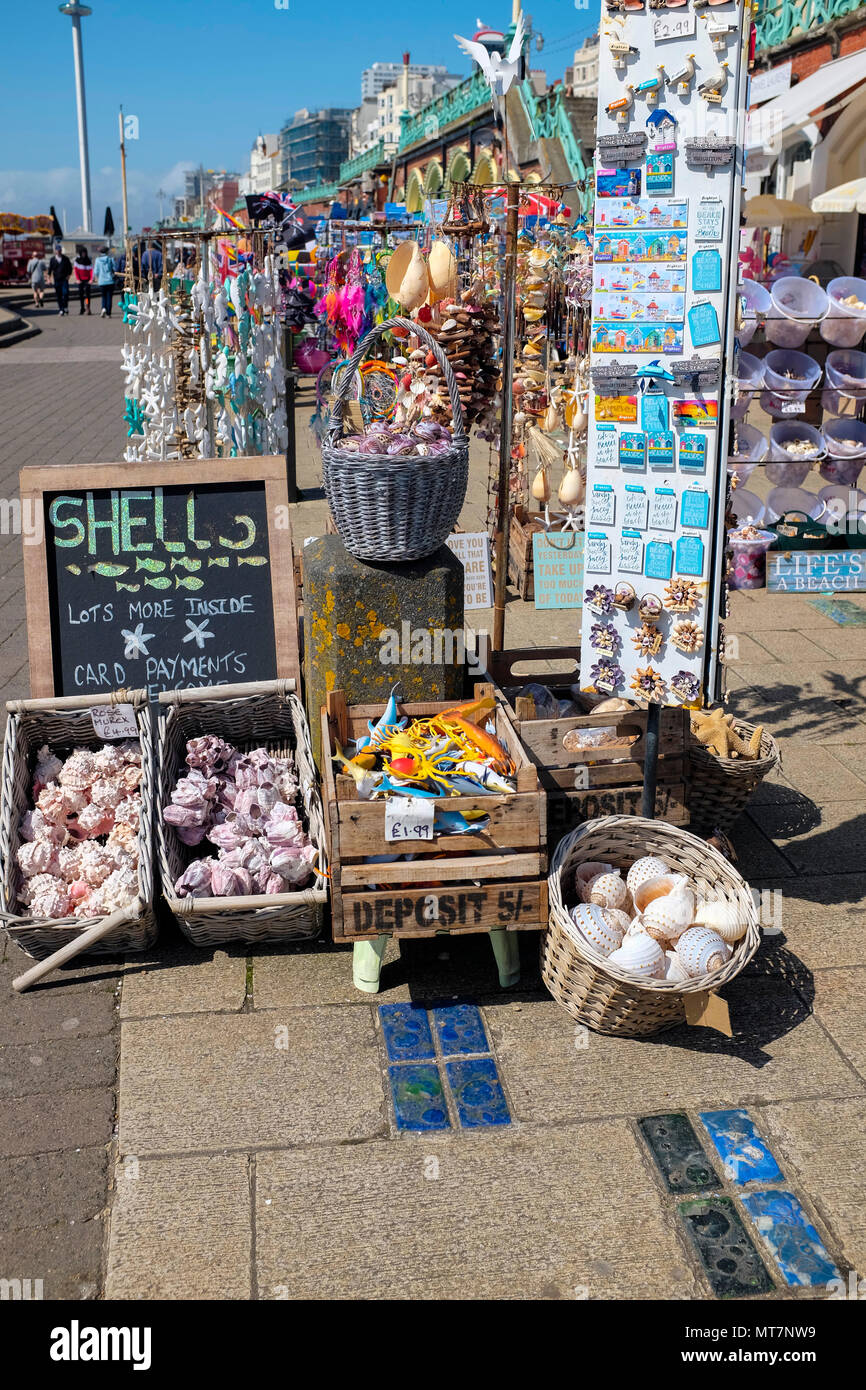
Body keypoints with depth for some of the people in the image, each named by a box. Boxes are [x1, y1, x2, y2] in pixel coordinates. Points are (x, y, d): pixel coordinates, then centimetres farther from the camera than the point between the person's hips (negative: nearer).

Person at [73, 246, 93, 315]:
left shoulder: (89, 260, 0)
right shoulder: (77, 260, 4)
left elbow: (91, 270, -3)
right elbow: (75, 270, 4)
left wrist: (91, 279, -15)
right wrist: (78, 279, -5)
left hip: (87, 280, -2)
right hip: (80, 280, 2)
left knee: (87, 293, -12)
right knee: (80, 294, 5)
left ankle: (88, 308, -12)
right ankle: (82, 308, 16)